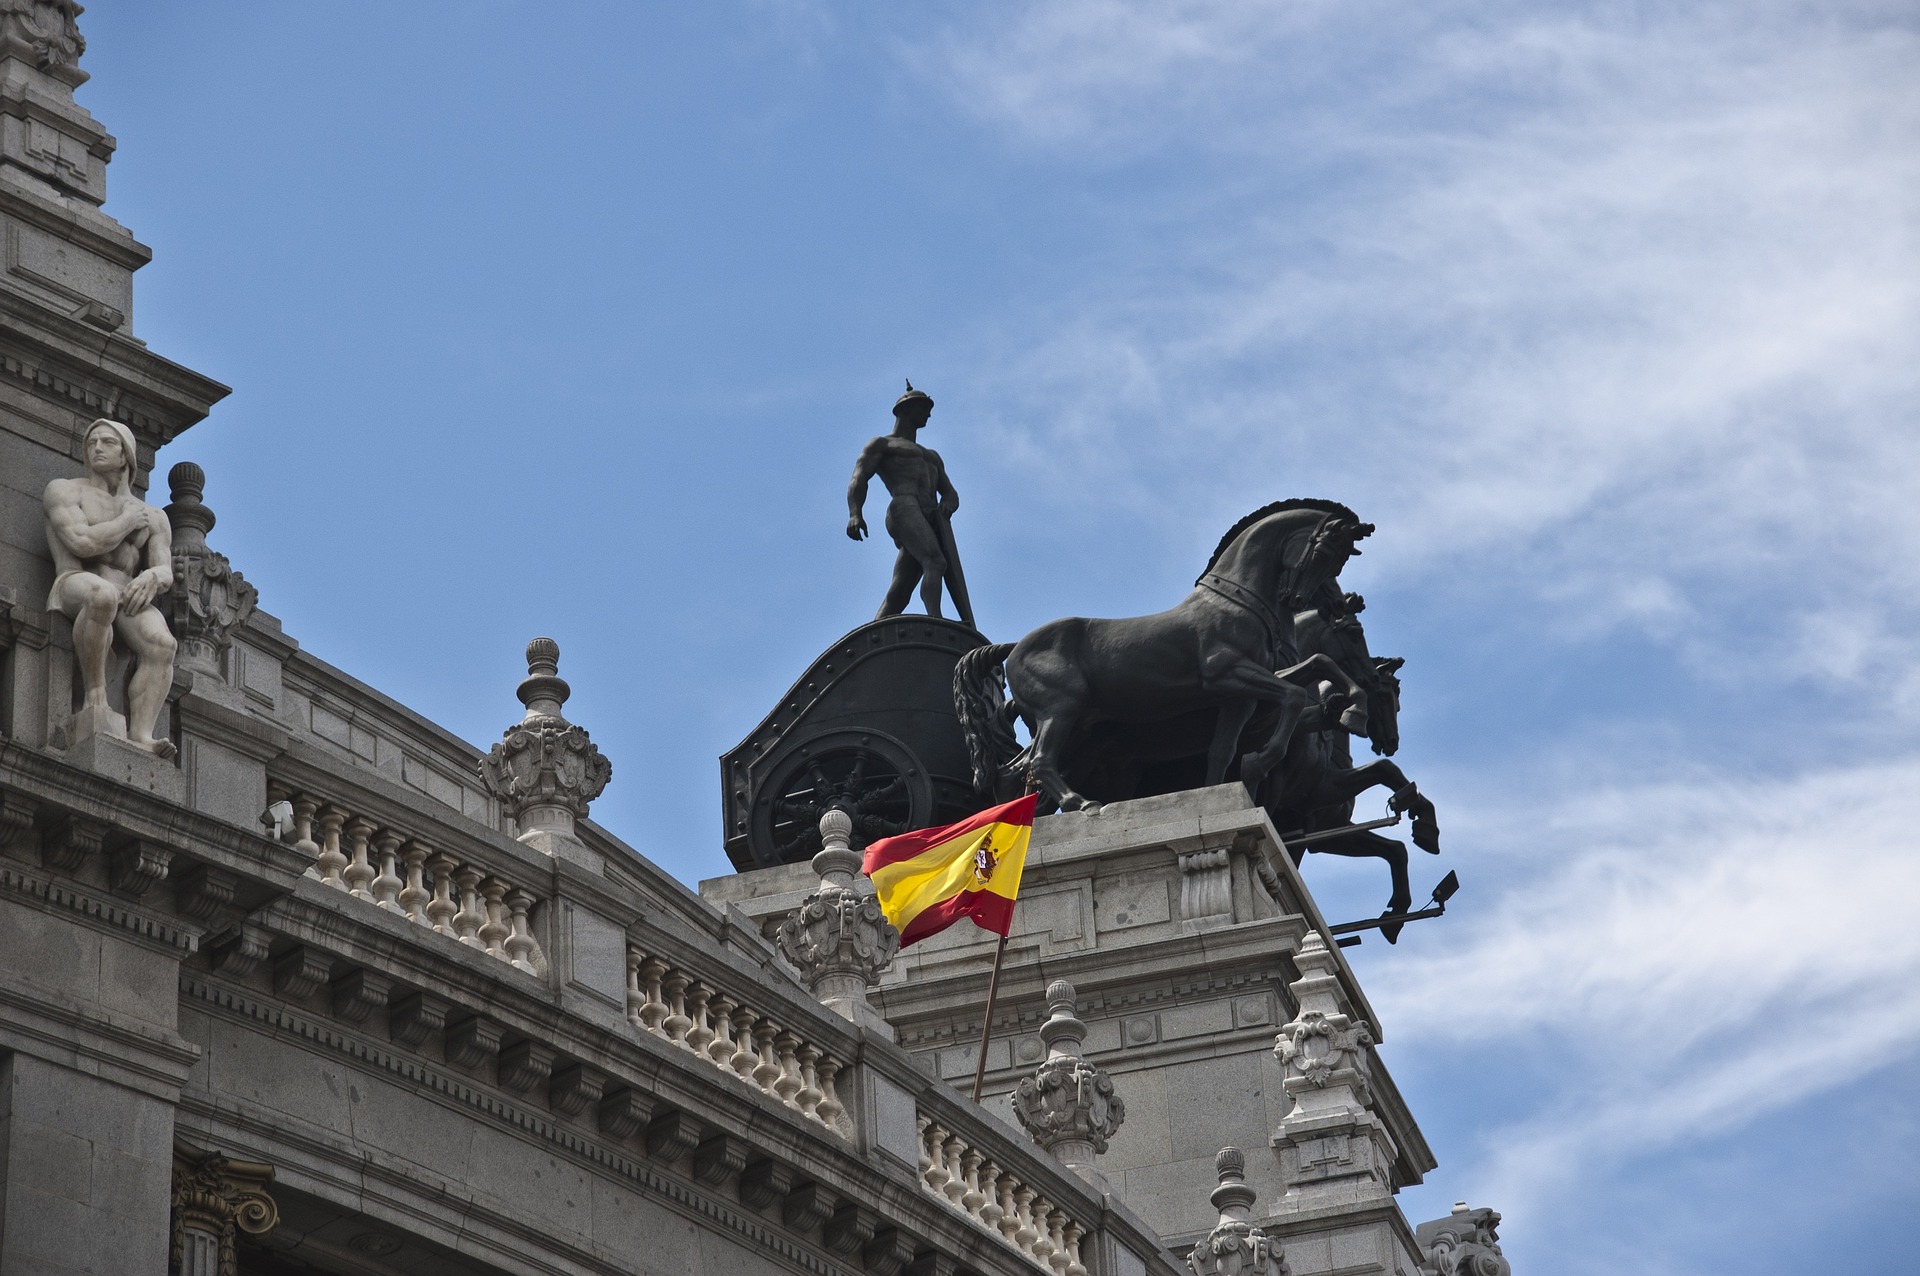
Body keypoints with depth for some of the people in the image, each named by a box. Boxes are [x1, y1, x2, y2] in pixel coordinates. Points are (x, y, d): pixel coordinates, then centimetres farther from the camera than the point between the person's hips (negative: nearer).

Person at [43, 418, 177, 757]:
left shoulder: (153, 517, 25)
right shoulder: (64, 490, 13)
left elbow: (166, 573, 10)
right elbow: (82, 544, -6)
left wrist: (151, 578, -15)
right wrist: (128, 522, 7)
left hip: (130, 598, 4)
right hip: (74, 587, -4)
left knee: (160, 642, -32)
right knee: (101, 595, -43)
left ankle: (140, 737, -45)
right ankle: (95, 700, -35)